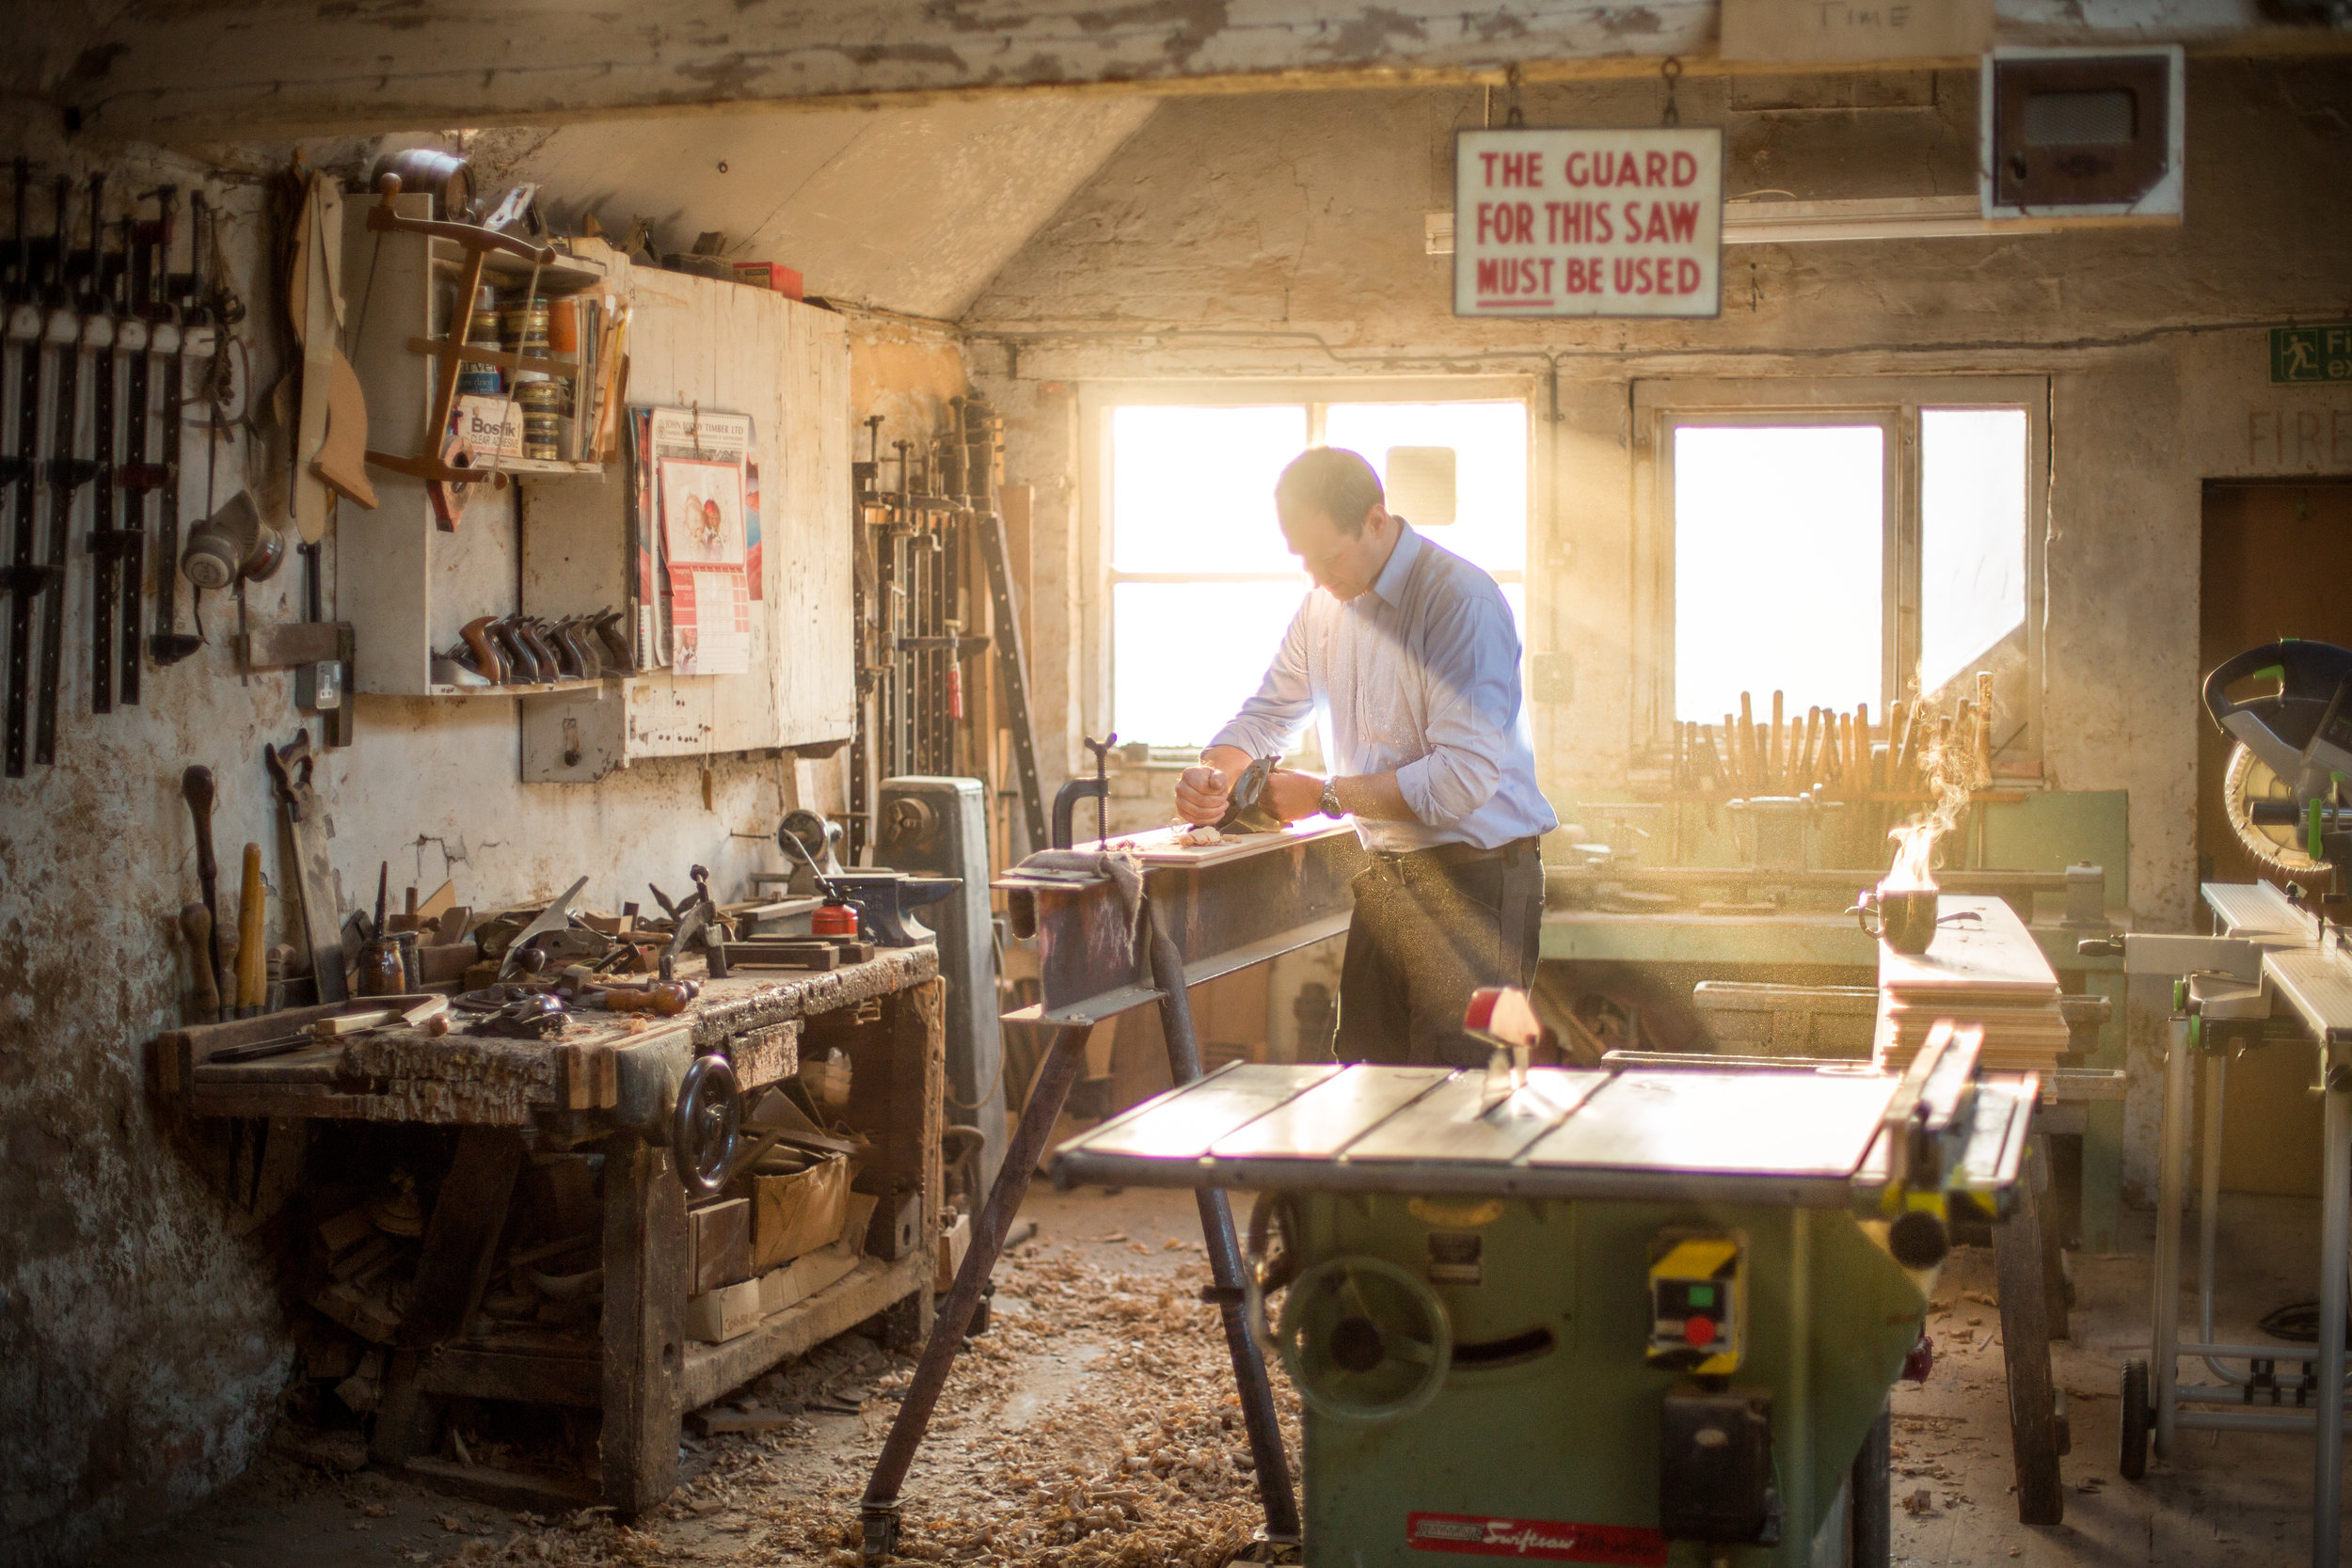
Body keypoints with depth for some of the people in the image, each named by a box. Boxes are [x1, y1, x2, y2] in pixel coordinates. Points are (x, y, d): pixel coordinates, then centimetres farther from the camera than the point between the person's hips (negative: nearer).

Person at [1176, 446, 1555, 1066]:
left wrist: (1326, 795, -17)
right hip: (1384, 871, 7)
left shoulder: (1461, 601, -18)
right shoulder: (1323, 605, 8)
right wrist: (1214, 771, -4)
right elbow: (1268, 713, 18)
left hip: (1475, 879, -7)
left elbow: (1463, 776, -23)